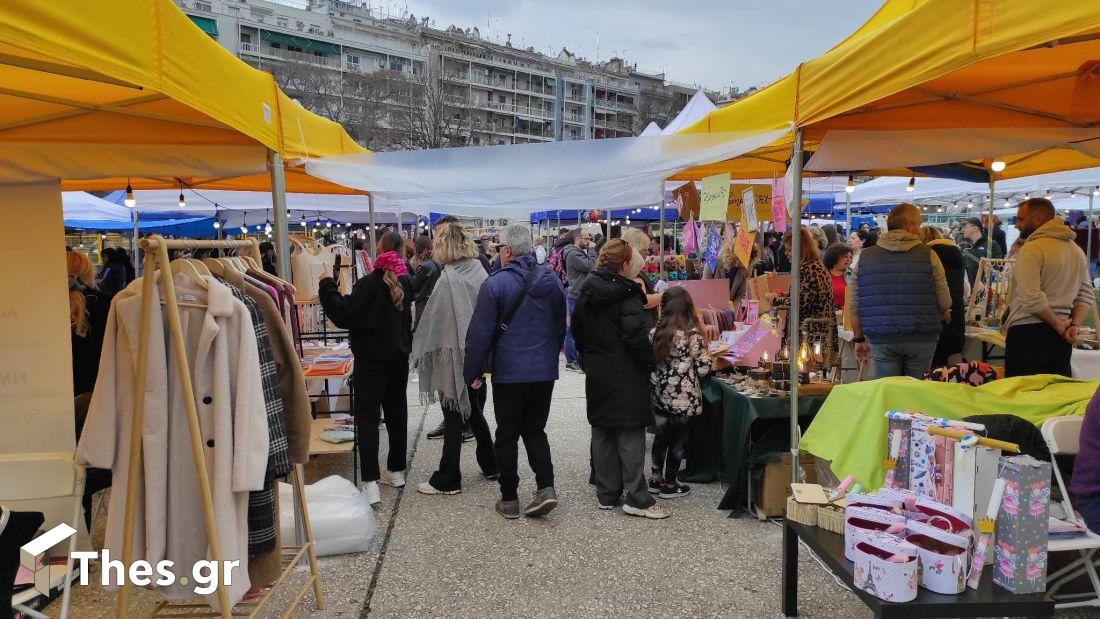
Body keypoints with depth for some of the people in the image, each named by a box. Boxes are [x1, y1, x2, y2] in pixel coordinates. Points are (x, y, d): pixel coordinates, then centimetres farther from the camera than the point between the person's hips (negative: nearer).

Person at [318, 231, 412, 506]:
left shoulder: (369, 284, -17)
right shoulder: (405, 283, 3)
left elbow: (343, 316, -17)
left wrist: (327, 286, -7)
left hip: (371, 359, -6)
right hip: (399, 357, 6)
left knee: (367, 417, -5)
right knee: (396, 412, 16)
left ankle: (370, 484, -10)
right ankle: (396, 471, 28)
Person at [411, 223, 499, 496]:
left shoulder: (448, 279, -18)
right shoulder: (480, 272, 2)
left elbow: (433, 322, -15)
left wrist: (421, 352, -3)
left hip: (453, 358, -7)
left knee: (453, 420, 1)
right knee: (474, 412, 21)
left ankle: (447, 480, 12)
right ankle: (491, 466, 30)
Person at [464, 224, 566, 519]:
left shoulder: (496, 283, -12)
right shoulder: (551, 280, 4)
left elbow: (480, 333, -12)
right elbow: (561, 326, 13)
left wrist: (473, 371, -2)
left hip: (509, 372, -4)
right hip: (545, 371, 5)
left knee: (507, 434, 8)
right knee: (535, 430, 16)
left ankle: (509, 499, 14)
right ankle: (546, 486, 2)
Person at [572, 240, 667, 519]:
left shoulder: (587, 291, 8)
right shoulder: (627, 294, -15)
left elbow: (577, 330, 15)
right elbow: (636, 335, -22)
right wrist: (649, 363, -10)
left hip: (596, 373, 7)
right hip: (625, 376, -7)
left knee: (602, 433, 12)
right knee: (630, 434, -1)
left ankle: (606, 495, 19)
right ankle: (637, 498, 3)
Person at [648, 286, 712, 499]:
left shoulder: (655, 333, -3)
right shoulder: (693, 335, -15)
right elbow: (703, 368, -12)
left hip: (659, 396, 5)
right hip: (683, 398, -4)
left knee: (661, 436, 20)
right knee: (677, 440, 9)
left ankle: (656, 479, 29)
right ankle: (669, 485, 19)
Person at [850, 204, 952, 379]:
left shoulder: (865, 257, 4)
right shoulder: (928, 255, -3)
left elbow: (854, 305, 5)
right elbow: (944, 301, 0)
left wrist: (859, 339, 14)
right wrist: (944, 315, 23)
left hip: (881, 340, 1)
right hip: (921, 338, -1)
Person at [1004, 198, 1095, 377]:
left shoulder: (1031, 249, -12)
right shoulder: (1077, 251, 15)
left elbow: (1031, 298, -21)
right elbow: (1086, 297, 13)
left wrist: (1058, 325, -9)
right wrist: (1075, 324, 1)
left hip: (1027, 332, -8)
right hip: (1061, 337, 8)